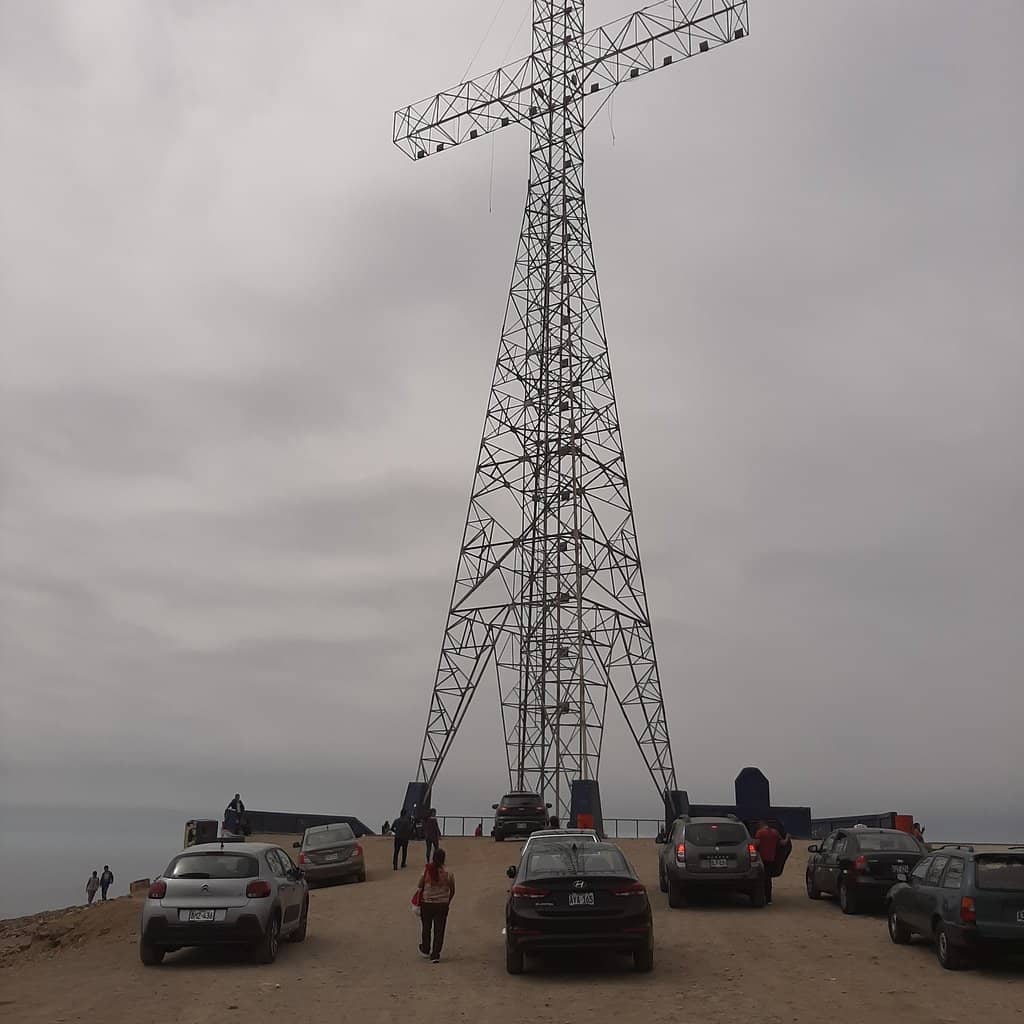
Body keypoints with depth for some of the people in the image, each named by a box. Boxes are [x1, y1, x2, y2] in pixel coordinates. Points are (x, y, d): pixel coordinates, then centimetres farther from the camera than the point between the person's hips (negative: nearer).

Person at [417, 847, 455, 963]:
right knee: (439, 931, 10)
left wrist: (419, 903, 10)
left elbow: (420, 889, -6)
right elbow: (452, 891, 1)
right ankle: (435, 955, 11)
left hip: (426, 903, 0)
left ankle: (425, 950, 38)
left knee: (426, 928, 21)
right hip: (442, 905, 0)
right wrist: (448, 902, 17)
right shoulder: (448, 874, -10)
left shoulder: (426, 871, -14)